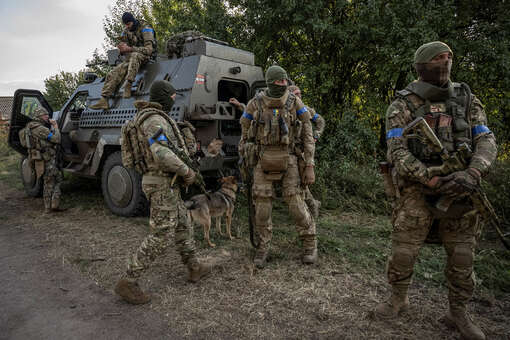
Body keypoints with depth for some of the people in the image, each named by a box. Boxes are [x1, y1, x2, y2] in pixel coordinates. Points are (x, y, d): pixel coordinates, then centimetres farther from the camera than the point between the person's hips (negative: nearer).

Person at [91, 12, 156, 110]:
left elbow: (149, 49, -20)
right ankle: (104, 100, -16)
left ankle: (128, 85, -43)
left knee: (134, 55, -41)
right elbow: (123, 51, 15)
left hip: (145, 56, -6)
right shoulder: (126, 31, 12)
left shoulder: (145, 29, -9)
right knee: (113, 74, -13)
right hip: (130, 58, 6)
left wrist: (130, 49, -26)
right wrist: (122, 49, -12)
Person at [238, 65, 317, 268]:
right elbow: (245, 133, 11)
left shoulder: (295, 103, -2)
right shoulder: (255, 104, 0)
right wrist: (245, 162, 13)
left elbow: (307, 136, -1)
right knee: (262, 206, 1)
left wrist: (309, 166, -7)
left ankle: (310, 244, 16)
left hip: (288, 161, -1)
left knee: (295, 203, -4)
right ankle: (263, 247, 19)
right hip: (263, 161, 1)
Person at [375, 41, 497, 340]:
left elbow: (486, 142, -2)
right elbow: (397, 152, -13)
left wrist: (472, 175, -22)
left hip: (459, 193, 3)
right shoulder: (402, 106, -4)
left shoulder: (467, 100, 6)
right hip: (417, 193, -3)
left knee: (462, 259, 11)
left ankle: (459, 313, 32)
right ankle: (399, 299, 31)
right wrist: (432, 180, -24)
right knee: (403, 254, 4)